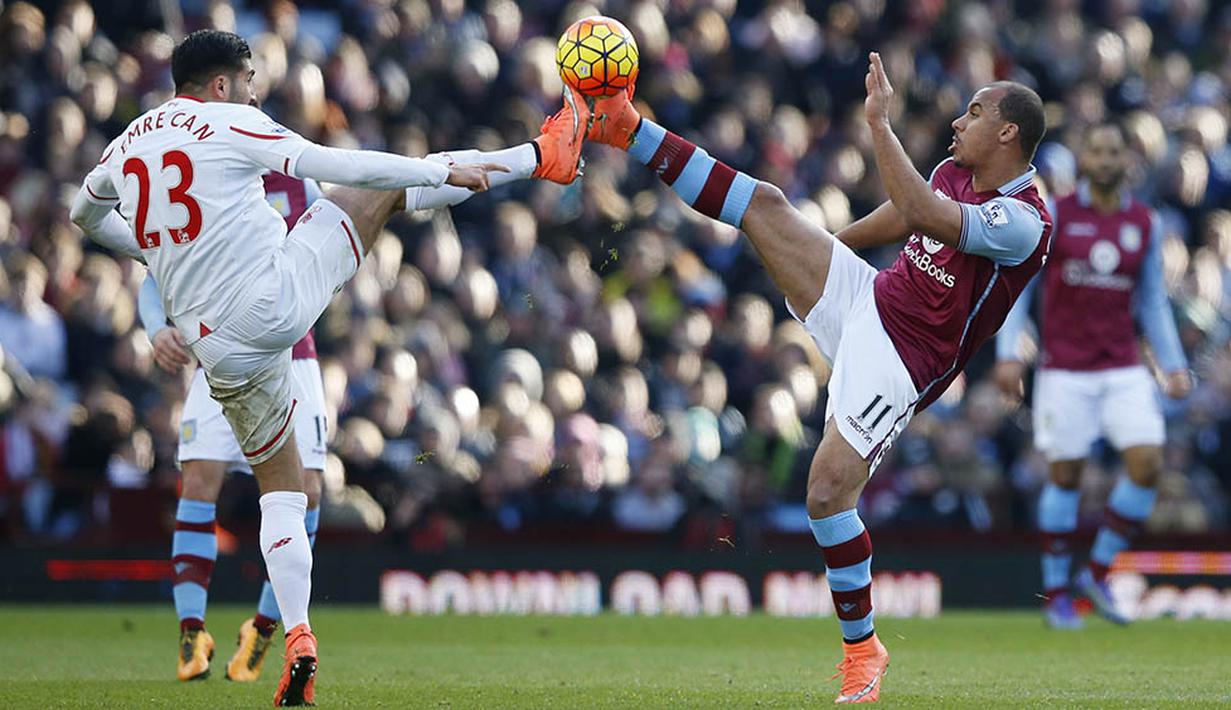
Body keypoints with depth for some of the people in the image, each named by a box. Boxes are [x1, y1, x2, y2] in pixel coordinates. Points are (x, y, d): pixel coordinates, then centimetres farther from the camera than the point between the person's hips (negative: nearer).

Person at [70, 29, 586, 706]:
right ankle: (542, 157, 22)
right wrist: (446, 171, 0)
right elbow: (342, 166, -7)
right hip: (280, 297, -5)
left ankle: (298, 639, 2)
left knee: (280, 492, 17)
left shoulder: (127, 146, 13)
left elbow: (85, 213, 34)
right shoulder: (231, 124, -4)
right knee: (381, 186, 13)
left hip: (218, 343, 5)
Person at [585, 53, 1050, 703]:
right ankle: (627, 130, 2)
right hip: (864, 299, 8)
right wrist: (823, 244, 37)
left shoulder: (1024, 223, -23)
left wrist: (879, 120, -35)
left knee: (827, 496, -17)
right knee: (765, 205, -5)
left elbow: (923, 214, -37)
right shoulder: (955, 172, 3)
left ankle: (862, 649, 1)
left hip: (897, 366, -8)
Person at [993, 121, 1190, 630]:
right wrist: (1007, 353, -7)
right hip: (1065, 372, -3)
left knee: (1147, 463, -12)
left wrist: (1174, 365, 7)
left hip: (1123, 369, 3)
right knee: (1065, 477, -1)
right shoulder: (1053, 215, -2)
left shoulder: (1145, 224, 8)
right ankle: (1056, 592, 13)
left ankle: (1098, 572, 6)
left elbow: (1153, 301, 15)